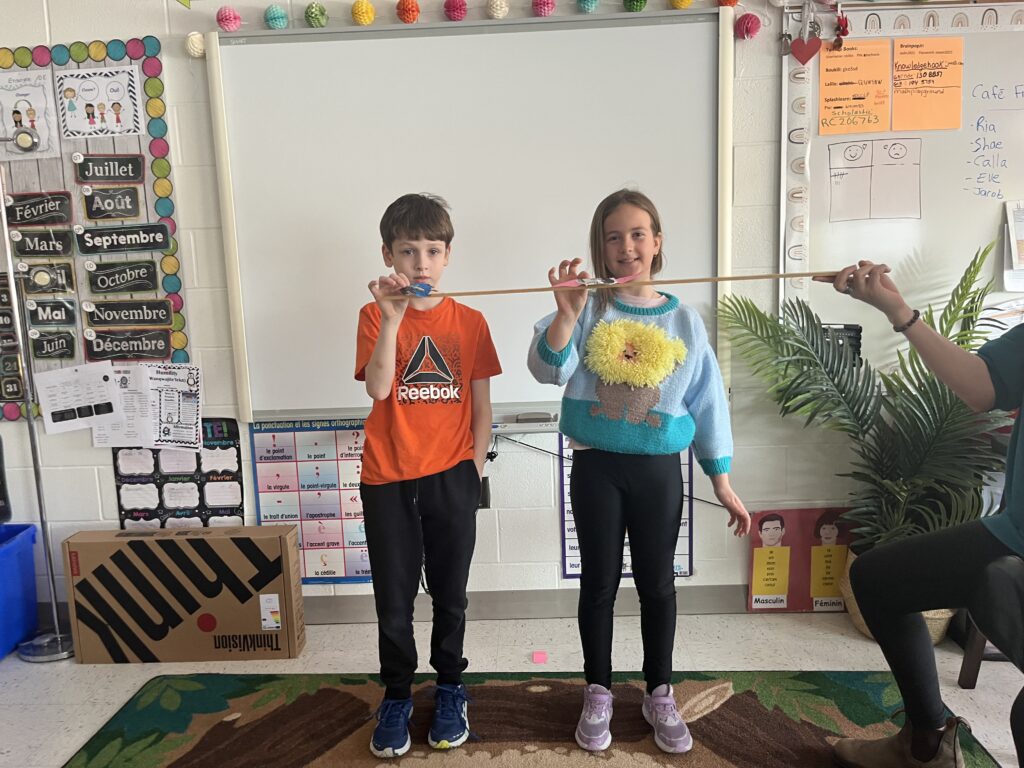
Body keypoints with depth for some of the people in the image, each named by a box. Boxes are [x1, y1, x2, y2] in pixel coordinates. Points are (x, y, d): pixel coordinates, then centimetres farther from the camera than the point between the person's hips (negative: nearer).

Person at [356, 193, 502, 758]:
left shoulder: (469, 322, 1)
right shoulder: (375, 316, -2)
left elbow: (481, 408, 5)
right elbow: (377, 388, -19)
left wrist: (474, 470, 0)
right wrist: (393, 316, -26)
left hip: (451, 478, 1)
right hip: (388, 480, -1)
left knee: (450, 593, 14)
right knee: (393, 598, 11)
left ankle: (450, 689, 36)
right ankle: (396, 696, 32)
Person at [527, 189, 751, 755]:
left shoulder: (683, 320, 0)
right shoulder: (590, 310, -5)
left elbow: (706, 402, 3)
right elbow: (548, 368, -18)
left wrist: (723, 484, 5)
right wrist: (566, 312, -35)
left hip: (659, 470, 1)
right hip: (596, 467, -1)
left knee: (657, 584, 13)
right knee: (599, 582, 11)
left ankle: (659, 695, 33)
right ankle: (598, 693, 30)